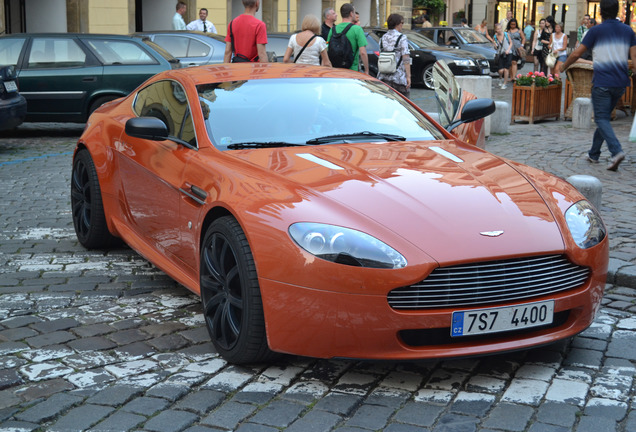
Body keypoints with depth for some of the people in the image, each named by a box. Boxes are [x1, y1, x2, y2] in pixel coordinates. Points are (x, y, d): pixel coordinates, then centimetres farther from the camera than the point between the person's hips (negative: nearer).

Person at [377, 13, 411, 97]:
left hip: (383, 77, 5)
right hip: (399, 77, -5)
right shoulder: (402, 37, -7)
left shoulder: (383, 37, 9)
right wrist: (408, 76, -12)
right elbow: (406, 59, -12)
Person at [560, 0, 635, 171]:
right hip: (621, 82, 5)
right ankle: (594, 154, 23)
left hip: (602, 83, -5)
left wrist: (563, 66, 13)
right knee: (604, 117, 17)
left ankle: (616, 151, -23)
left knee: (602, 119, -3)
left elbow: (576, 54, -2)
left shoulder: (596, 31, -5)